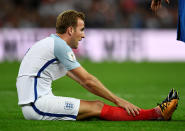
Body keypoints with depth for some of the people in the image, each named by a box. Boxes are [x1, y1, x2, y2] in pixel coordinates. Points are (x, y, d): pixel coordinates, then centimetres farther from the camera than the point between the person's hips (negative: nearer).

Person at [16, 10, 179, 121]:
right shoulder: (59, 45, -11)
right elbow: (87, 80, -11)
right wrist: (118, 100, -5)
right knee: (97, 108, -14)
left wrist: (116, 100, 18)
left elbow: (84, 81, 21)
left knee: (96, 106, -2)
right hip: (36, 104, -9)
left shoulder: (54, 43, 21)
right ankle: (157, 113, -17)